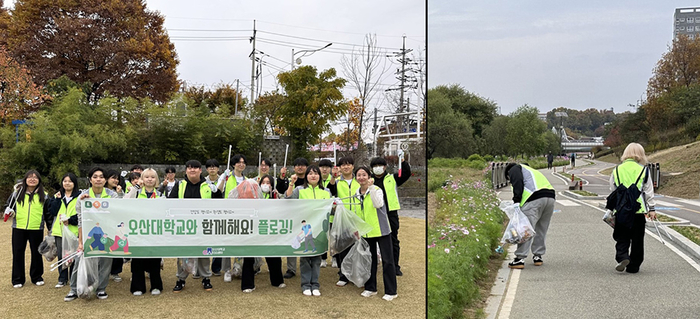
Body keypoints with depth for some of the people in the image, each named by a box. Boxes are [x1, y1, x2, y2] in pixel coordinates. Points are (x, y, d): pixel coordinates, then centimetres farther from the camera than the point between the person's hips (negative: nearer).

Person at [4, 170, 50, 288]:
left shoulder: (43, 195, 5)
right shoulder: (17, 193, 5)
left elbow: (48, 212, 10)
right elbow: (9, 206, 14)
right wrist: (9, 211, -9)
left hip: (36, 229, 0)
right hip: (19, 228, 0)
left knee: (36, 253, 7)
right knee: (18, 253, 3)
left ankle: (37, 277, 20)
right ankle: (18, 279, 12)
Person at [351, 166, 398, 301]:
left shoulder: (376, 190, -9)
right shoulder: (356, 195, 8)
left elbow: (378, 204, -30)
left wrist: (371, 187, -31)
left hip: (381, 230, -6)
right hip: (366, 232, 6)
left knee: (387, 260, -2)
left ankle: (391, 292, 2)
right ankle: (370, 288, 26)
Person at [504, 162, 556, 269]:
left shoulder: (514, 169, 17)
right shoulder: (531, 170, 40)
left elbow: (518, 183, -6)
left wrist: (516, 201, -9)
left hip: (534, 199, -8)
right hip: (550, 197, 8)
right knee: (541, 229, 18)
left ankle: (520, 258, -10)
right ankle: (538, 256, 25)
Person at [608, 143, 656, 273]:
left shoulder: (617, 170, 8)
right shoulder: (643, 170, 0)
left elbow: (613, 191, 14)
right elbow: (649, 192, 2)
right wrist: (651, 209, 8)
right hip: (638, 209, -1)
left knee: (621, 237, 10)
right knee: (637, 239, 9)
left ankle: (622, 257, -14)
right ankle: (633, 266, 12)